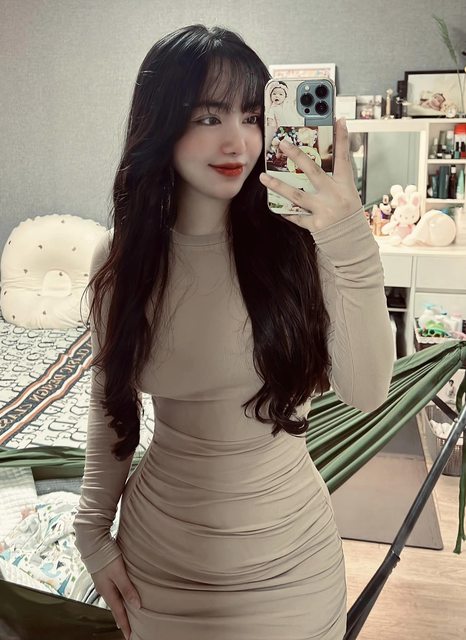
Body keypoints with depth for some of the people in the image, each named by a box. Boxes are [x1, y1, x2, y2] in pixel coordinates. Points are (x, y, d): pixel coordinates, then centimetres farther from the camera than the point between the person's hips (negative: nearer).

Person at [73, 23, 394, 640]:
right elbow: (109, 402, 2)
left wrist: (354, 250, -31)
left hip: (289, 551, -1)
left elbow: (366, 392, -20)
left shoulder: (298, 240, -15)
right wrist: (93, 528, 4)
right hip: (161, 549, 1)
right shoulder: (121, 257, -8)